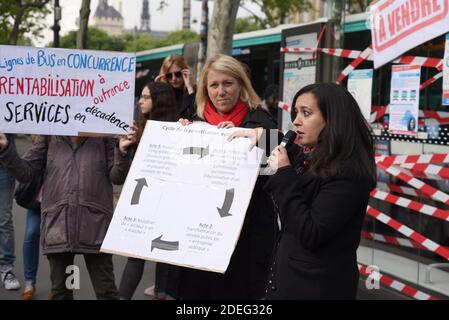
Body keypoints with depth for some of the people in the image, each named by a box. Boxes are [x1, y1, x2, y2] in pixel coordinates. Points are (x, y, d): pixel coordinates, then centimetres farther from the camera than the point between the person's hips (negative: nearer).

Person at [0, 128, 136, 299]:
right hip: (57, 226, 2)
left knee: (106, 291, 2)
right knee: (60, 291, 13)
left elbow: (116, 177, 1)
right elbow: (25, 172, 6)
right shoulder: (49, 137, 5)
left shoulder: (103, 136, 1)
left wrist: (122, 150, -16)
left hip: (95, 227, -2)